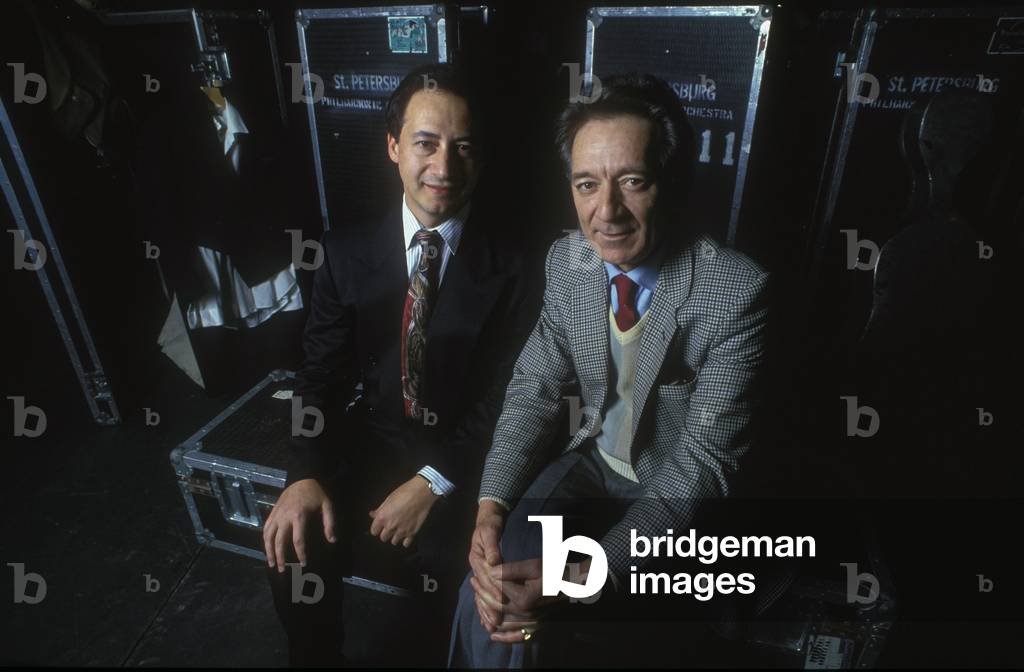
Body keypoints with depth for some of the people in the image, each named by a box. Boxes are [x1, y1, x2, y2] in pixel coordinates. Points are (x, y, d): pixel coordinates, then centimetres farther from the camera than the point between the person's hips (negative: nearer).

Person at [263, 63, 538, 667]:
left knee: (439, 569, -23)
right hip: (371, 442, 3)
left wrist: (433, 481, -19)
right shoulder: (347, 251, 0)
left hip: (463, 457, -2)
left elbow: (506, 395, -8)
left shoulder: (510, 265, -8)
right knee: (294, 549, -14)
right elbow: (323, 373, 0)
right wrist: (307, 474, -15)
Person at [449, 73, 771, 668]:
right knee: (489, 595, -17)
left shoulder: (737, 290, -23)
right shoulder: (567, 259, -8)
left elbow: (705, 461, -21)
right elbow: (536, 390, -3)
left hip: (676, 487, -3)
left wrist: (589, 574, -30)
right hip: (590, 458, 4)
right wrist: (491, 506, -18)